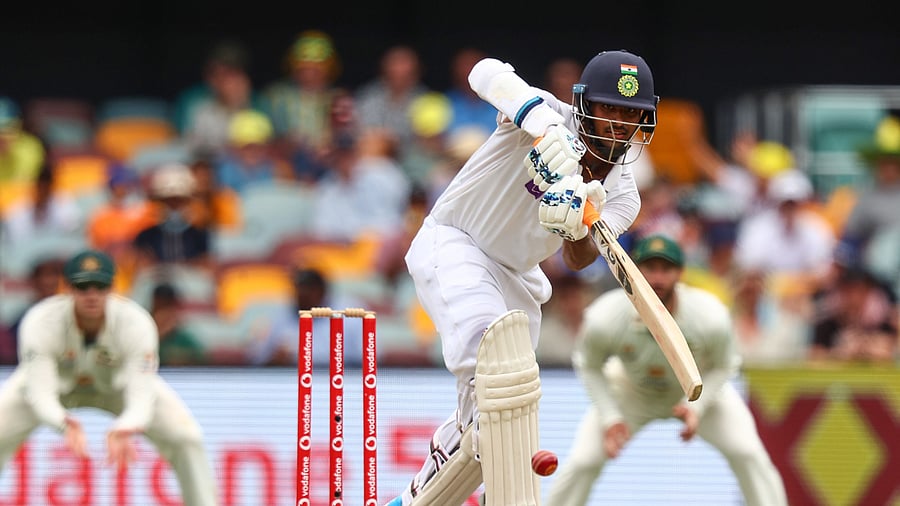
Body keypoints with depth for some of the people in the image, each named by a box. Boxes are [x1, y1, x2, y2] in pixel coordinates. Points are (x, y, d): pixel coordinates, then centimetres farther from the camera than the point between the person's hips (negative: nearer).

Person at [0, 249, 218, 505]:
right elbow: (39, 395, -40)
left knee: (187, 437, -17)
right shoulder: (42, 321, -36)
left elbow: (142, 398, -40)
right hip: (57, 382, 0)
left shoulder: (136, 322, -34)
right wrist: (67, 424, -63)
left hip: (118, 383, 0)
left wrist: (123, 431, -63)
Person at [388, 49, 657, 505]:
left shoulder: (621, 195, -6)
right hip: (452, 244, -7)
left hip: (515, 278, 7)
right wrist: (541, 123, -58)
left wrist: (577, 228, -47)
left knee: (483, 424, 12)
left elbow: (578, 260, -23)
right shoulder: (547, 116, -20)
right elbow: (487, 74, -40)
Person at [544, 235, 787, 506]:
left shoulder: (711, 318, -33)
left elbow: (721, 368, -12)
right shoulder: (603, 320, -34)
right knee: (582, 461, -13)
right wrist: (610, 418, -22)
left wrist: (695, 405, -27)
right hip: (630, 390, 0)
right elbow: (590, 368, -12)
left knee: (747, 453, -14)